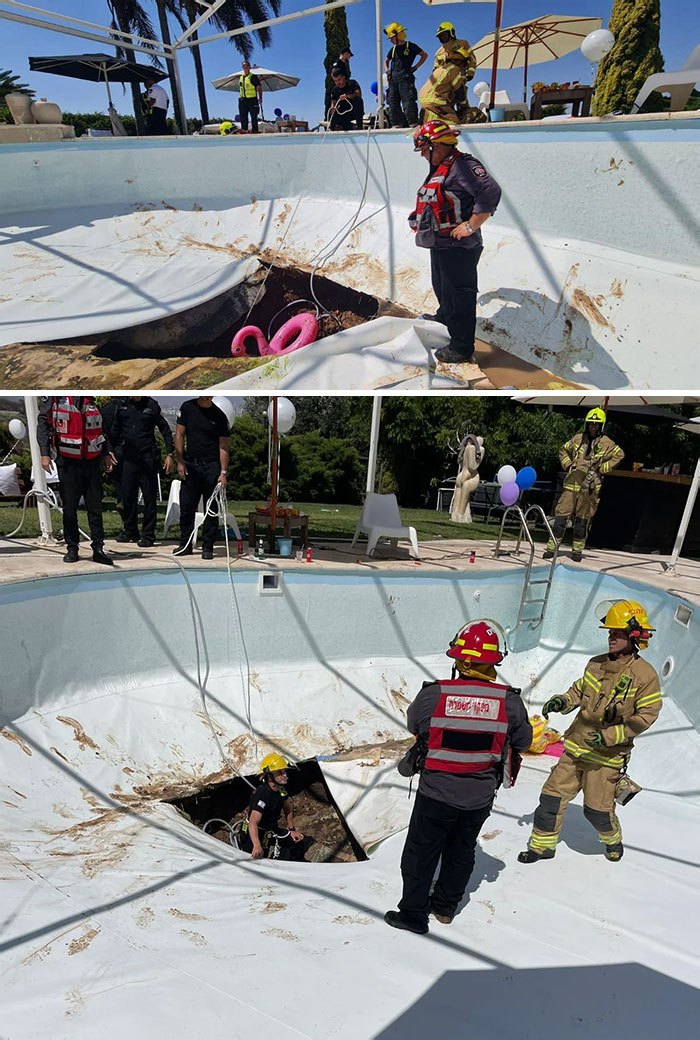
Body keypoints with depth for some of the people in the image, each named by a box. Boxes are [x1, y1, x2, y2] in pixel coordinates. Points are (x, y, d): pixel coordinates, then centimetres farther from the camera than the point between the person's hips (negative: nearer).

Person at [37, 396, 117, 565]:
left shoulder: (92, 399, 12)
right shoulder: (54, 397, -1)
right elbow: (43, 423, -3)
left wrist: (106, 452, 17)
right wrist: (44, 453, -11)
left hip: (92, 462, 3)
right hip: (68, 462, -3)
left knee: (95, 507, 3)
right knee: (69, 508, 4)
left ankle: (98, 549, 8)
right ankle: (72, 548, 17)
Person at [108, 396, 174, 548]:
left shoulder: (152, 406, -2)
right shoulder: (122, 404, 7)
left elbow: (166, 431, 0)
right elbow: (115, 429, 15)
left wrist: (169, 454, -7)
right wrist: (111, 450, 12)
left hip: (148, 459, -3)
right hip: (129, 458, 4)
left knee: (149, 497, 0)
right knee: (127, 496, 8)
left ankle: (148, 535, 8)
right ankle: (130, 531, 24)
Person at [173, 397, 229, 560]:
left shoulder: (220, 416, -3)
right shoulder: (187, 408, 1)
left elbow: (223, 446, -4)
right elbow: (179, 435, 2)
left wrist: (223, 472, -12)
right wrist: (180, 462, -4)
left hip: (211, 467, -1)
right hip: (190, 465, 2)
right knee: (186, 507, 7)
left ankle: (207, 547, 11)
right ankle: (185, 545, 20)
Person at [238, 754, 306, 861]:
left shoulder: (280, 789, -2)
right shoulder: (263, 794, -29)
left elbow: (288, 808, 16)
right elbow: (253, 822, -40)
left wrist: (292, 830, 10)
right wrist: (257, 846, -53)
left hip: (271, 831, 8)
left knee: (298, 841, 7)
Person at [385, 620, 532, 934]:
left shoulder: (433, 694, -22)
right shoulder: (509, 701, -17)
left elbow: (413, 723, -2)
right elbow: (522, 742, 0)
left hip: (437, 794, -3)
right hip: (480, 797, 3)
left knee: (421, 853, 18)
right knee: (461, 851, 25)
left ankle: (413, 914, 32)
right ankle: (445, 906, 44)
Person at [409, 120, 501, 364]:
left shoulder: (463, 165, -17)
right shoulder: (439, 169, 15)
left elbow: (491, 192, -28)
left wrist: (470, 226, -25)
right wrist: (420, 220, 20)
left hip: (458, 247, -11)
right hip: (439, 244, 11)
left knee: (458, 295, -6)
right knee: (441, 287, 28)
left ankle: (462, 348, 1)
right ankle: (444, 317, 54)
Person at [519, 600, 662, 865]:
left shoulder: (645, 676, -15)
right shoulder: (596, 664, 1)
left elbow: (646, 716, -13)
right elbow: (579, 690, 14)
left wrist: (610, 736, -20)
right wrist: (562, 701, -7)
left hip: (607, 754, -4)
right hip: (576, 746, 5)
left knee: (597, 810, 8)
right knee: (552, 795, 5)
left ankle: (612, 839, 42)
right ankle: (542, 845, 24)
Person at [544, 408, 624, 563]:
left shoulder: (606, 443, 1)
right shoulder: (578, 438, 9)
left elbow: (620, 455, 3)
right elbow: (563, 450, 22)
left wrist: (601, 468, -4)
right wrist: (568, 464, 6)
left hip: (589, 487, -1)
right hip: (571, 484, 2)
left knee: (582, 520, 6)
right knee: (561, 515, -3)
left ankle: (578, 550, 17)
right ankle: (551, 547, 1)